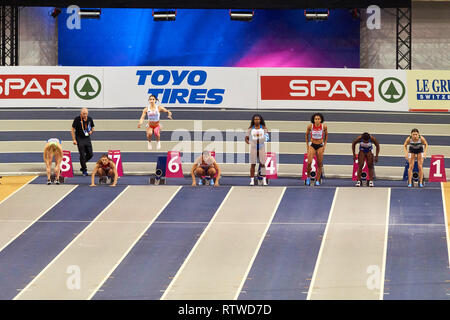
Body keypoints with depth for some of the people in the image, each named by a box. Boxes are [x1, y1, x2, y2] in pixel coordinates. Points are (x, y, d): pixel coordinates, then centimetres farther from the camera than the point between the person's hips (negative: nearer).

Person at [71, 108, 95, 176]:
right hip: (80, 139, -5)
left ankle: (83, 164, 28)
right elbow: (73, 129, -6)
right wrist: (74, 140, -11)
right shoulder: (77, 119, -9)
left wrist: (91, 131, -4)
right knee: (82, 155, -5)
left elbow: (92, 127, 20)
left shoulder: (90, 119, 5)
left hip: (87, 139, 5)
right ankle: (84, 170, 5)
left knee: (90, 154, 3)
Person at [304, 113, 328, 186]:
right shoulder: (310, 126, -12)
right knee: (309, 162, -15)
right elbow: (306, 135, 6)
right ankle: (308, 177, 8)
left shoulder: (324, 126, -12)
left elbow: (326, 135, 8)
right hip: (312, 145, -1)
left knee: (319, 164, 1)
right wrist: (307, 145, 6)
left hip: (320, 146, 1)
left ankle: (317, 181, 11)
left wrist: (325, 145, 3)